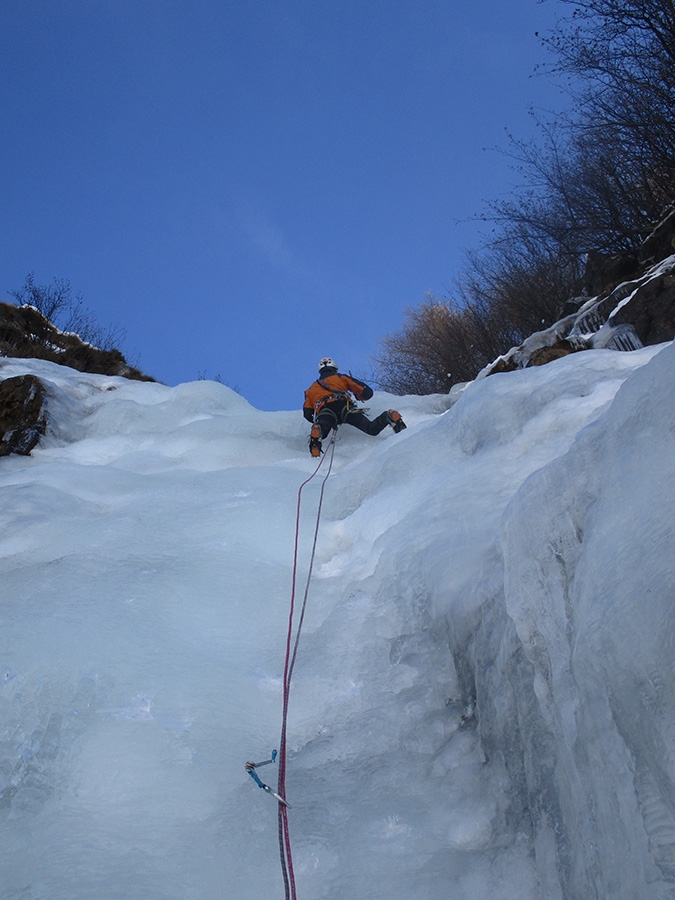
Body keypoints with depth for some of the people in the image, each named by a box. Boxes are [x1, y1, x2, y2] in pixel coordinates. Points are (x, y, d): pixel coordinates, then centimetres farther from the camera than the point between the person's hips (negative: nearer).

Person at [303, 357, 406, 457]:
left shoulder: (311, 389, 37)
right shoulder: (341, 378, 33)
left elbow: (307, 414, 23)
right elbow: (367, 392, 24)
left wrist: (319, 422, 41)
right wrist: (358, 396, 46)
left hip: (324, 412, 0)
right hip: (345, 407, 0)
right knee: (372, 429, -11)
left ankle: (317, 432, -59)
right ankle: (390, 417, -37)